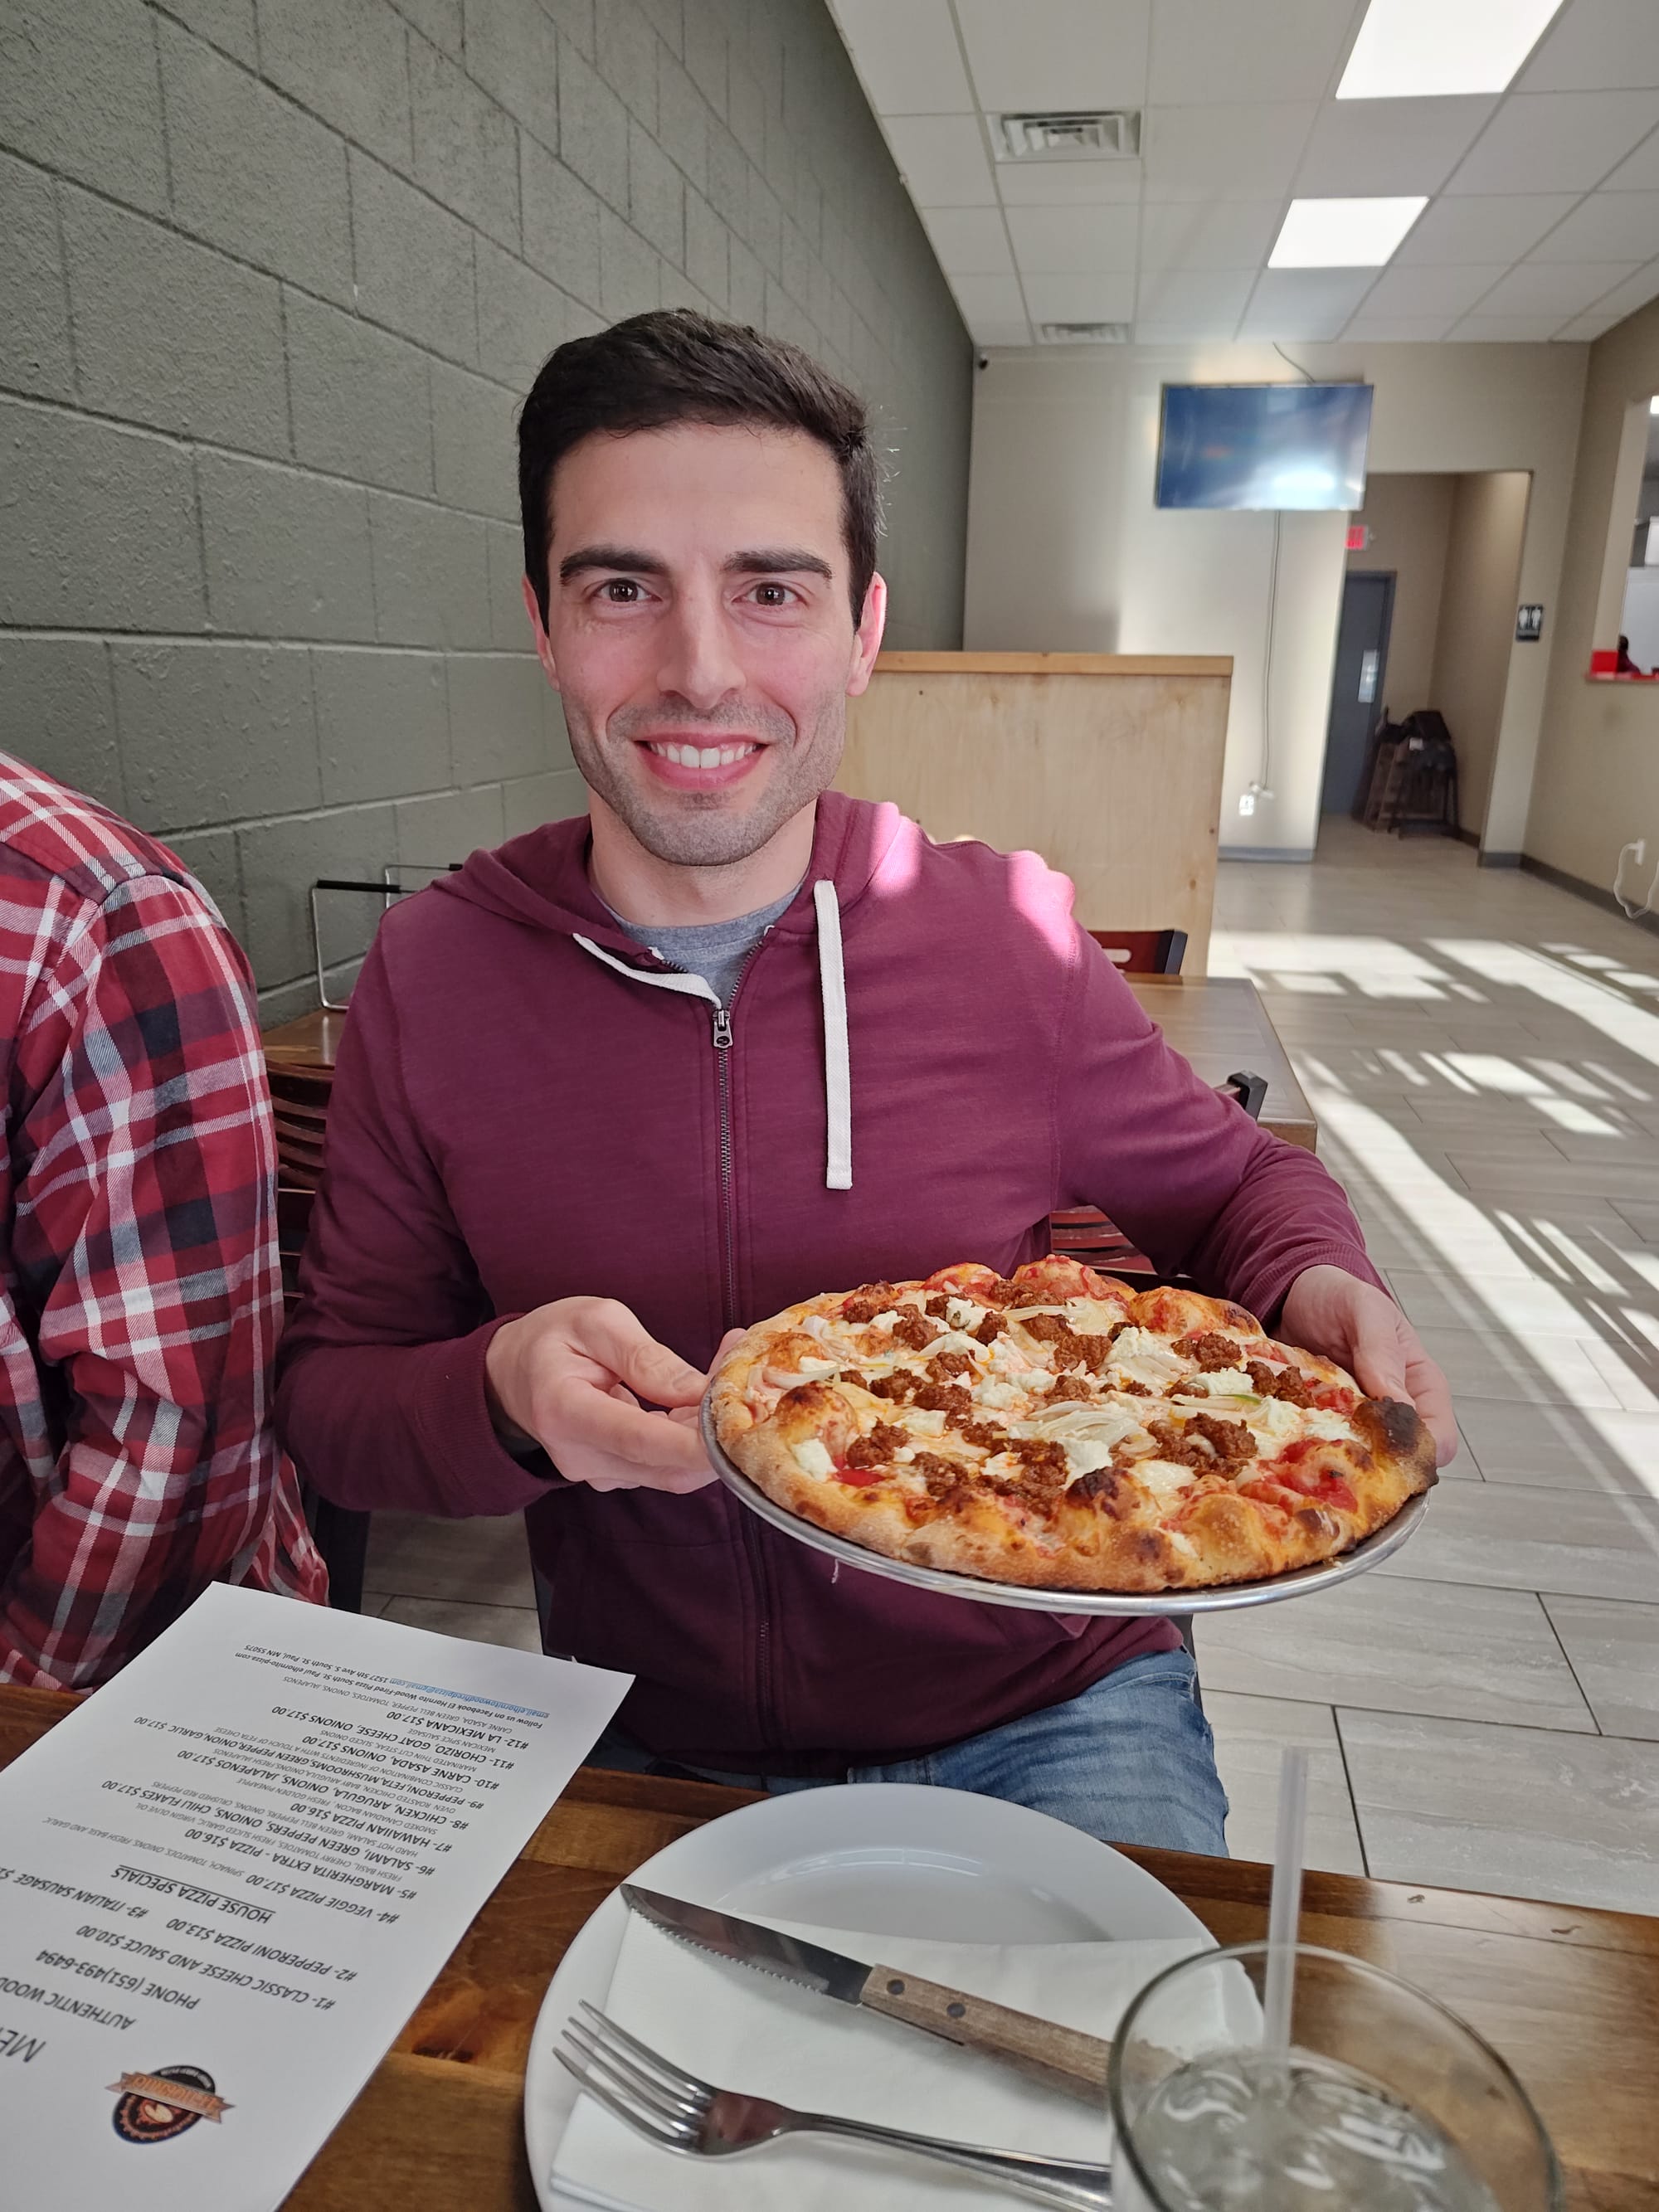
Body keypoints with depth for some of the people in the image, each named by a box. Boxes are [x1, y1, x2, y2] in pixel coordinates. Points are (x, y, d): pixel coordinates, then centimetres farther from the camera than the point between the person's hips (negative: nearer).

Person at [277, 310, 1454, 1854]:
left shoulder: (1011, 935, -12)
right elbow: (326, 1391, -4)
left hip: (1040, 1712, 0)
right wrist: (504, 1396, -25)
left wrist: (1319, 1289, -17)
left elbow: (1231, 1180, 5)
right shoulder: (435, 973, -10)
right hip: (647, 1747, 2)